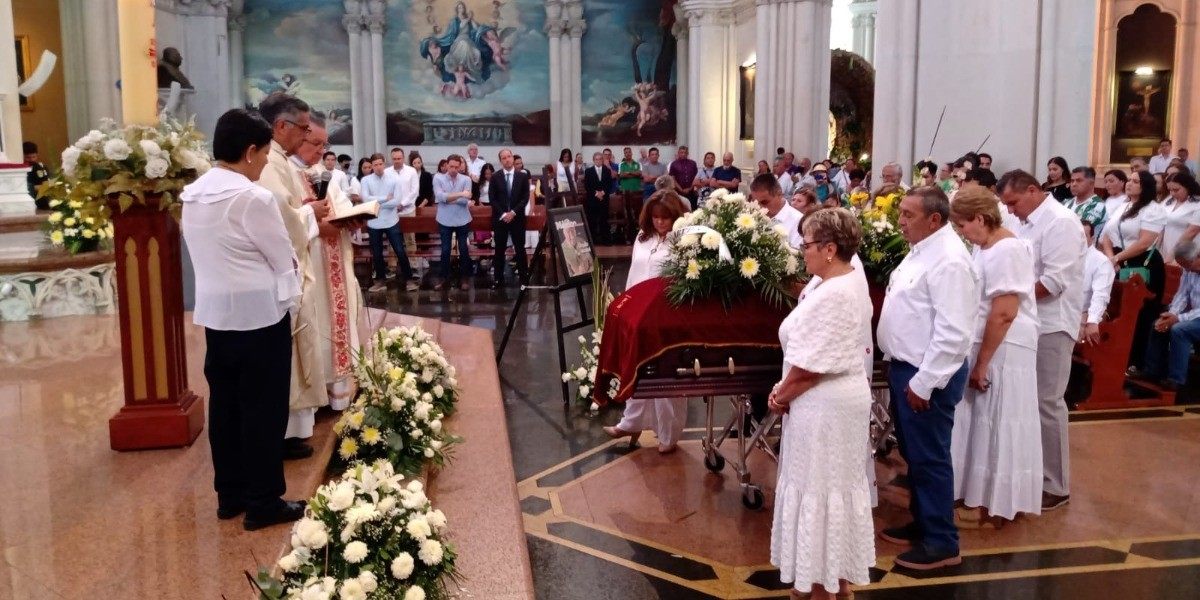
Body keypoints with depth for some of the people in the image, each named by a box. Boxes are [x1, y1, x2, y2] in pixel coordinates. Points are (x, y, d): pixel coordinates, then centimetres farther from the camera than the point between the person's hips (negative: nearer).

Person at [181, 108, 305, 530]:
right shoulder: (253, 198, -19)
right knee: (263, 408, 2)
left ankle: (230, 494, 24)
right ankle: (263, 502, 10)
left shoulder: (193, 195, 6)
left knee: (225, 404, 14)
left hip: (214, 311, 8)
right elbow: (285, 261, -12)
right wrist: (288, 290, 8)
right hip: (259, 314, -8)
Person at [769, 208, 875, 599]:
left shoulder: (832, 295, -25)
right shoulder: (849, 284, 8)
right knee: (839, 485, 18)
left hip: (824, 404, -10)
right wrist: (785, 389, 3)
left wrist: (780, 396, -9)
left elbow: (810, 366, -25)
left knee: (818, 489, 3)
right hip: (841, 397, 10)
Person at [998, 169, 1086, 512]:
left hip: (1051, 325, -8)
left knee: (1047, 403, -2)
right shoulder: (1030, 222, 13)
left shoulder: (1060, 221, -14)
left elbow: (1055, 281, -21)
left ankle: (1056, 486, 9)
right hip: (1029, 323, 8)